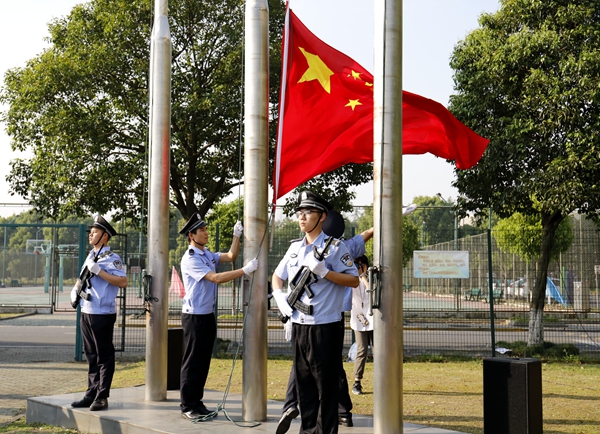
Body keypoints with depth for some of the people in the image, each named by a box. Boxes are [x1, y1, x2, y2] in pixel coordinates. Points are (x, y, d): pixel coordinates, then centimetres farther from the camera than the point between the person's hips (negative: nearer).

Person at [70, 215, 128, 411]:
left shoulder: (111, 258, -10)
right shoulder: (90, 256, 16)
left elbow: (123, 281, -21)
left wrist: (99, 271, -23)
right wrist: (75, 290, 8)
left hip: (103, 314, -8)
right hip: (86, 312, 9)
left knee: (104, 356, -1)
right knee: (91, 356, 13)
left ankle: (102, 397, 4)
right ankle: (91, 394, 21)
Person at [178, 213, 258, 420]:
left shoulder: (208, 254, 12)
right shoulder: (190, 259, -16)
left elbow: (231, 256, 11)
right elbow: (216, 278, -23)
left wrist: (236, 235, 0)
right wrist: (245, 270, -24)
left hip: (208, 315, 9)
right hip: (194, 316, -9)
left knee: (204, 361, 12)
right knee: (192, 362, -2)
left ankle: (196, 402, 21)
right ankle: (187, 406, 6)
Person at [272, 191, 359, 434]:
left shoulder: (335, 247, -6)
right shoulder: (295, 248, 13)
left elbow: (354, 280, -11)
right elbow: (277, 276, 24)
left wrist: (324, 272, -21)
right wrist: (280, 298, 5)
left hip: (324, 326, -7)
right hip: (298, 325, 7)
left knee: (326, 384, -1)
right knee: (303, 381, 13)